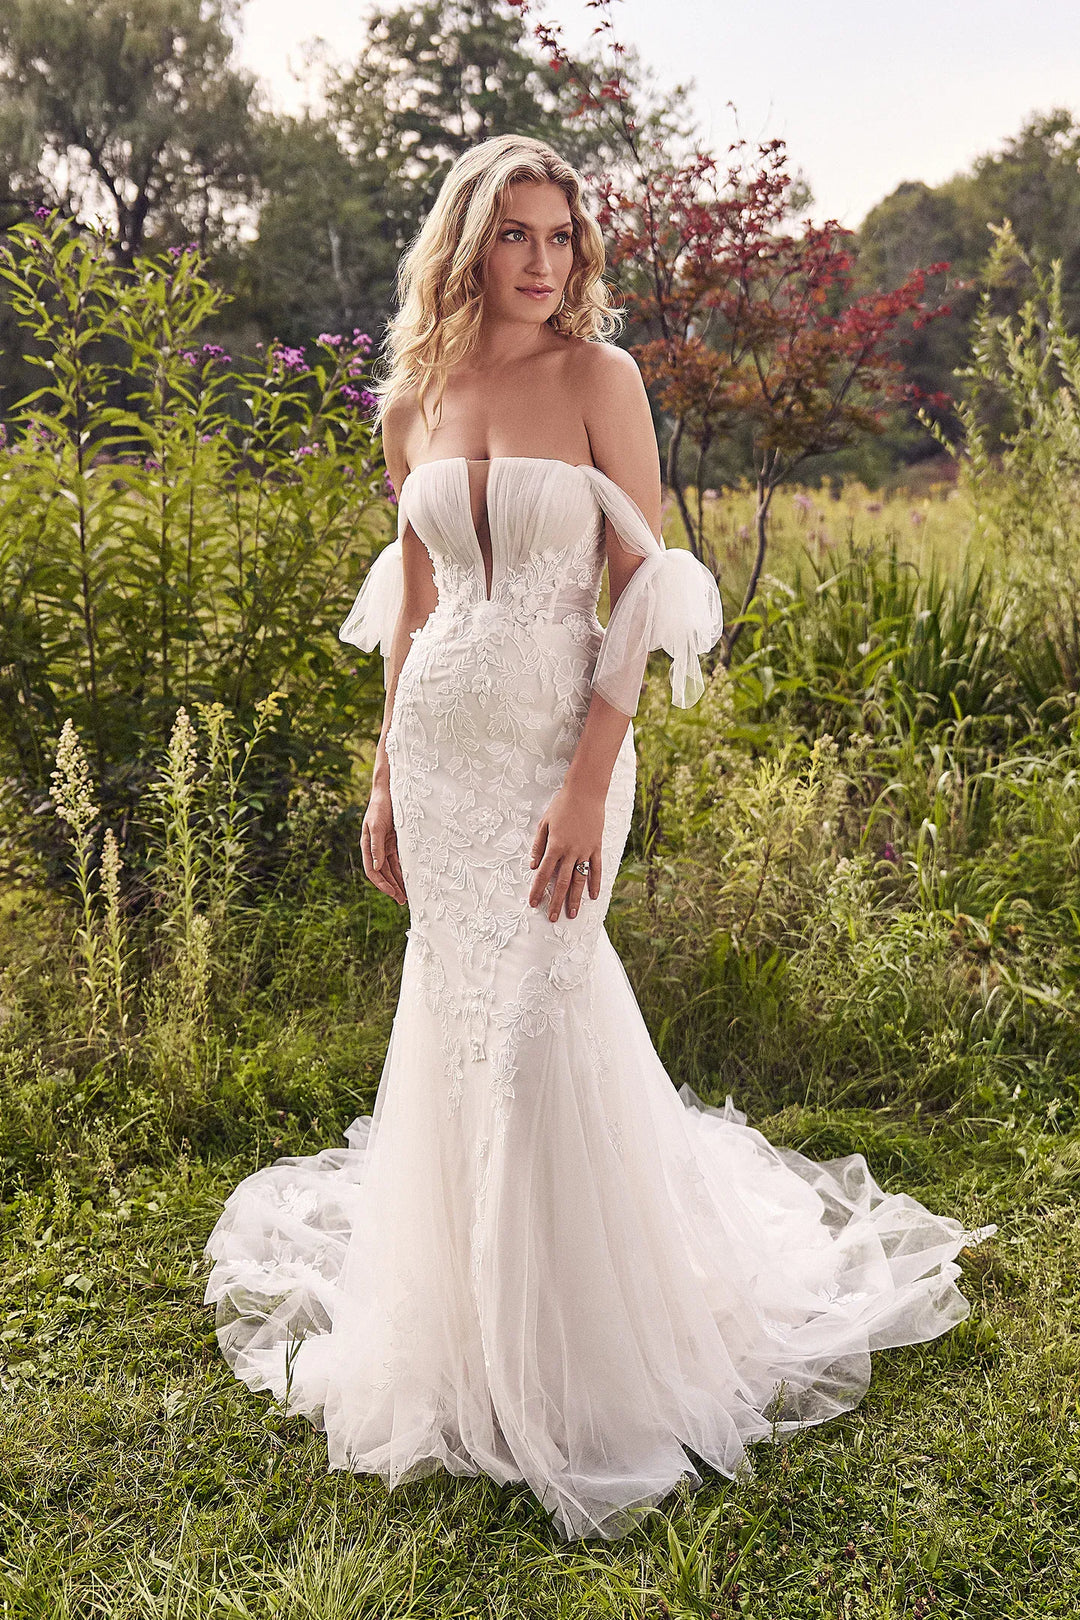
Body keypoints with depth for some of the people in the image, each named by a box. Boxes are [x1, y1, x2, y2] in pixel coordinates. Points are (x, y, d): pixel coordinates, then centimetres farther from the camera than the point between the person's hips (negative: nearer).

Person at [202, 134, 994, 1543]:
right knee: (460, 1016, 10)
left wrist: (590, 784, -17)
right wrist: (386, 785, 11)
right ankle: (469, 1322, 33)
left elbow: (644, 593, -9)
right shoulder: (413, 400, 8)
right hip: (440, 741, 4)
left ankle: (568, 1363, 21)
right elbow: (411, 601, 13)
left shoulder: (599, 377, -5)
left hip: (557, 741, -4)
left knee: (532, 1024, -1)